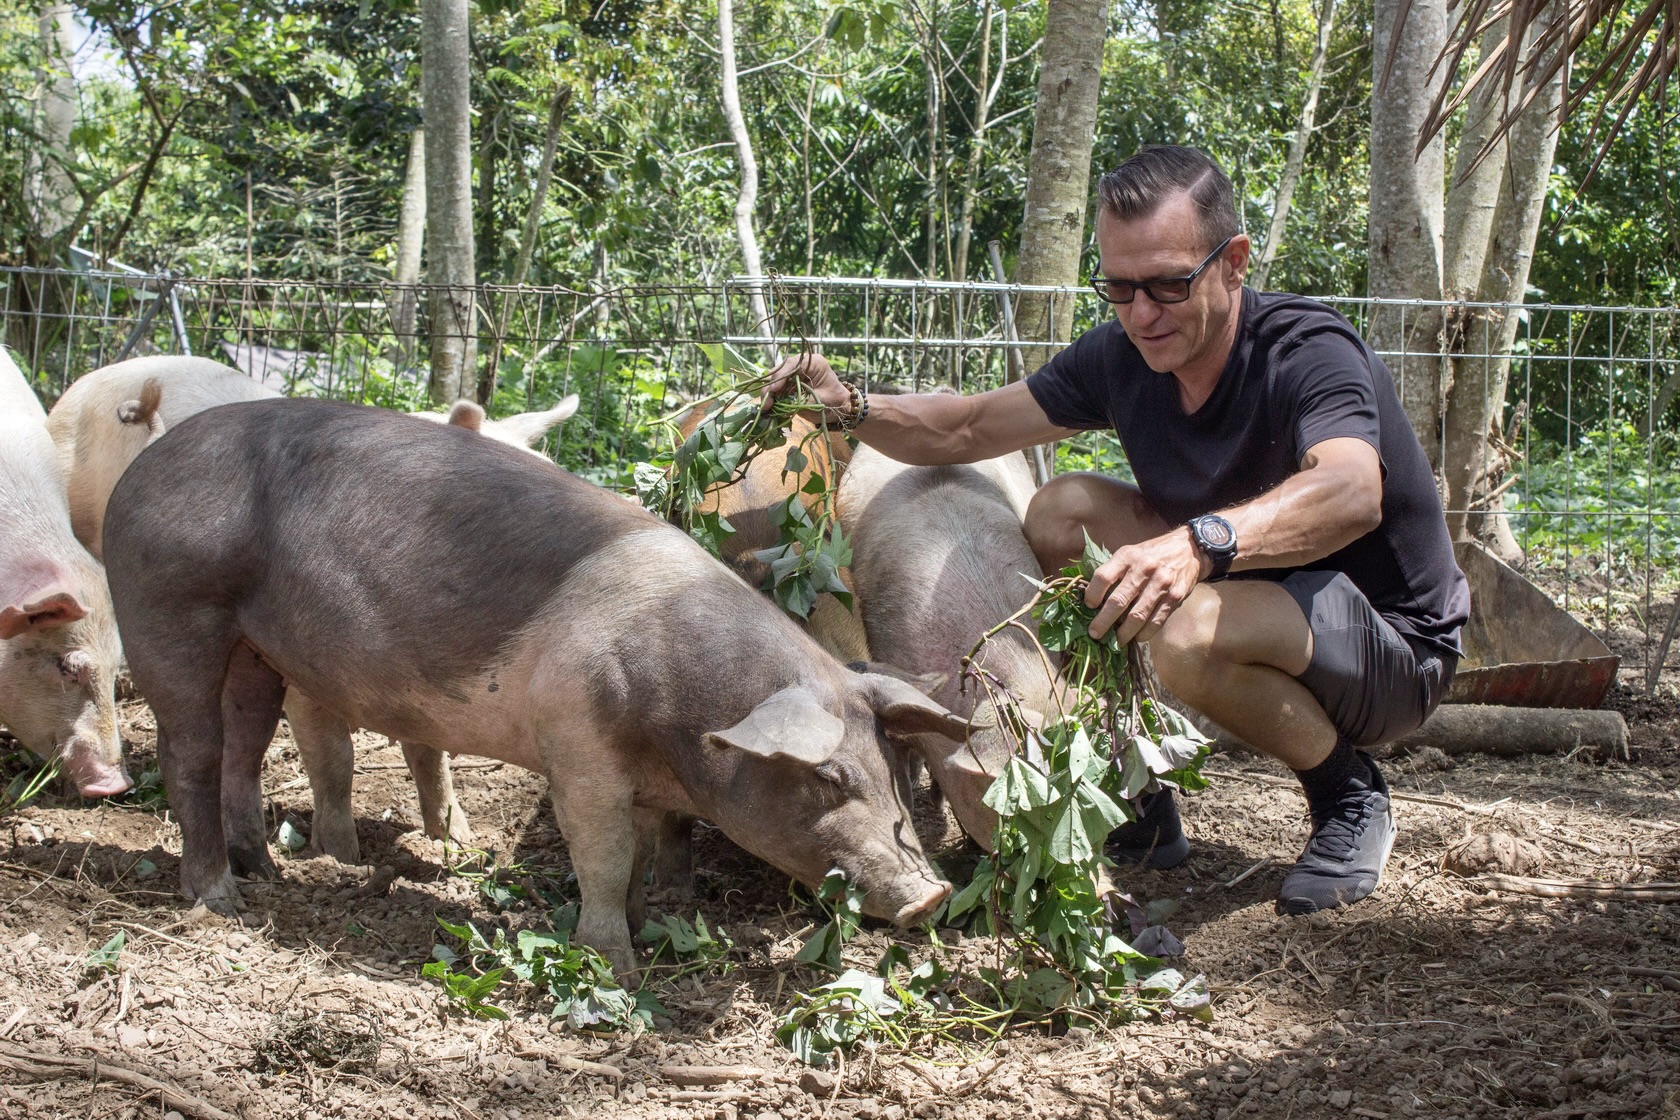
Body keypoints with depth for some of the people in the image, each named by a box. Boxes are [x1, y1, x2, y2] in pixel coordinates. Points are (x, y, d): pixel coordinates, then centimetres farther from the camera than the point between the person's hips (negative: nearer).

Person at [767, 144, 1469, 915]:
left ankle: (1347, 794, -6)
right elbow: (969, 429, 3)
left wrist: (1203, 541, -63)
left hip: (1394, 647, -7)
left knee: (1193, 633, -36)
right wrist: (852, 408, -16)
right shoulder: (1121, 357, -5)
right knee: (1062, 511, -8)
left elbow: (1351, 493, -47)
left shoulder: (1309, 353, -26)